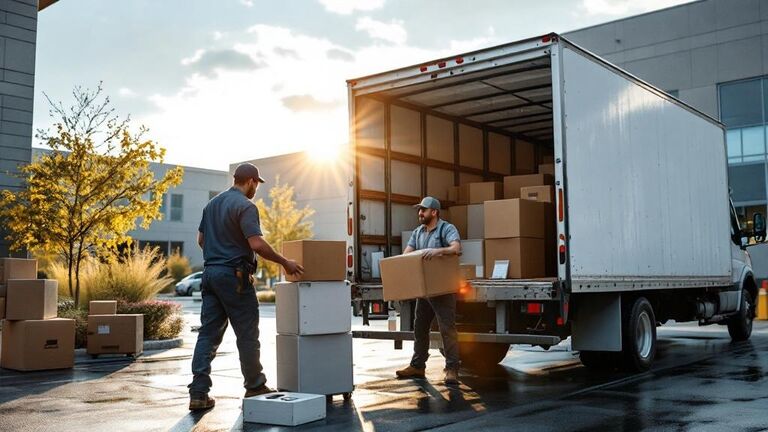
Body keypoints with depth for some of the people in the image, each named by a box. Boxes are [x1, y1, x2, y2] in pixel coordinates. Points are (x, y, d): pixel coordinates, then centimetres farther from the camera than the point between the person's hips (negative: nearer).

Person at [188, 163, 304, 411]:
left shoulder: (212, 203, 15)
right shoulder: (245, 206, -12)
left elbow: (201, 239, 21)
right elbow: (256, 244, -21)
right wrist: (285, 263, -12)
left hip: (210, 272, 8)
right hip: (234, 276, -8)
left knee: (208, 333, 5)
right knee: (247, 334, 4)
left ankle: (199, 393, 2)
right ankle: (255, 387, 16)